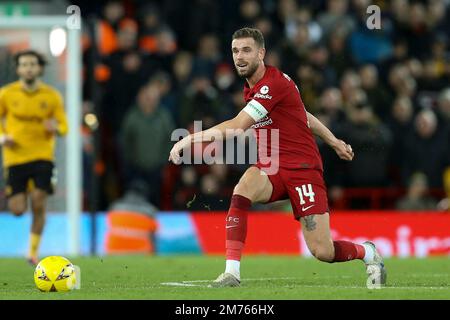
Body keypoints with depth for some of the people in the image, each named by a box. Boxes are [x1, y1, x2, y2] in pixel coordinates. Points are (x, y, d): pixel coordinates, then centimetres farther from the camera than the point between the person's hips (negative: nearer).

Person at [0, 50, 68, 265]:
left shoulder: (52, 96, 0)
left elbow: (63, 126, 5)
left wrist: (55, 128, -18)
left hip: (42, 156, 0)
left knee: (39, 205, -12)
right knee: (17, 210, -2)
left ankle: (34, 251, 4)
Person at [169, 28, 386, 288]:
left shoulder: (274, 84, -19)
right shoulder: (253, 87, 10)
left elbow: (237, 127, -27)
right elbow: (303, 114, 24)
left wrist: (191, 138, -31)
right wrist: (333, 141, 31)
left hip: (303, 169, -7)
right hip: (270, 169, 7)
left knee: (323, 251, -9)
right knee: (242, 191, -29)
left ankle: (368, 253, 24)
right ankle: (232, 273, -30)